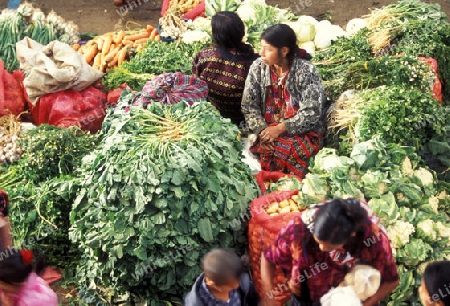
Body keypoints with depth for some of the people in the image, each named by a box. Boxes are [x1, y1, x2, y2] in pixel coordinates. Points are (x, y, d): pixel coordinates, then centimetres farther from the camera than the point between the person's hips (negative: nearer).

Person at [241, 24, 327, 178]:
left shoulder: (306, 71, -15)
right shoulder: (258, 67, -3)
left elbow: (312, 113, -16)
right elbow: (249, 105, -2)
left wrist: (280, 129, -22)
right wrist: (261, 130, -17)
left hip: (303, 132, -3)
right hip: (267, 129, 4)